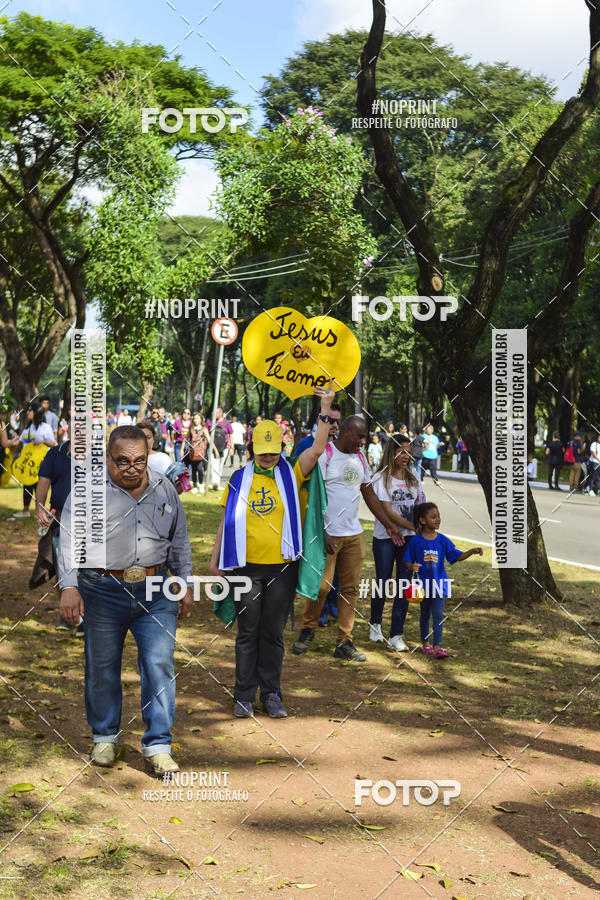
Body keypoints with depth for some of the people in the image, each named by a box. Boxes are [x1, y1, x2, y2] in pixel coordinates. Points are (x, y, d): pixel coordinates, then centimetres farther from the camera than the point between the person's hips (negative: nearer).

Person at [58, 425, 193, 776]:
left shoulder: (164, 489, 8)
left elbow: (180, 541, 16)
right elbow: (70, 539, -8)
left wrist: (186, 584, 14)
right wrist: (69, 586, -18)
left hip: (156, 592, 2)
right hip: (103, 592, -1)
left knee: (160, 664, -4)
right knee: (102, 667, 11)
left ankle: (158, 746, 6)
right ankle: (105, 737, 31)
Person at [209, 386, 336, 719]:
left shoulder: (290, 475, 3)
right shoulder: (239, 479, 5)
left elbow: (317, 448, -9)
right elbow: (227, 522, 10)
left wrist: (325, 409, -14)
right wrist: (215, 559, 8)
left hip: (282, 567, 0)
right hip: (246, 567, 0)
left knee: (273, 634, 9)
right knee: (248, 633, 7)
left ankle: (271, 694, 18)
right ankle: (244, 695, 16)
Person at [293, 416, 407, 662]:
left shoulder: (360, 458, 14)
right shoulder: (324, 455, -8)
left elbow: (369, 494, 22)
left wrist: (389, 525, 20)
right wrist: (322, 533, -19)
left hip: (355, 534, 6)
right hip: (328, 534, -6)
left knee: (350, 588, 6)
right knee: (321, 585, -4)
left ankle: (344, 643, 13)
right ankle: (307, 631, 20)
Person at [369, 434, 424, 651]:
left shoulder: (412, 478, 8)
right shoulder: (381, 478, -7)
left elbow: (419, 506, 14)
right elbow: (387, 512, -15)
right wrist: (414, 527, -22)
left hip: (409, 538, 3)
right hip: (385, 538, -3)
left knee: (404, 584, -1)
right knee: (383, 582, 6)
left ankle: (396, 635, 5)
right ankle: (375, 624, 31)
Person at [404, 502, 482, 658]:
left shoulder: (443, 540, -3)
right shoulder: (416, 541, -7)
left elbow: (457, 556, -5)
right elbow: (407, 560, -2)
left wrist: (472, 551, -20)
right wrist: (412, 567, -24)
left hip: (439, 583, 0)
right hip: (424, 583, 0)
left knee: (438, 615, -7)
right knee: (425, 615, 14)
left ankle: (437, 647, -8)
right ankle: (425, 643, 30)